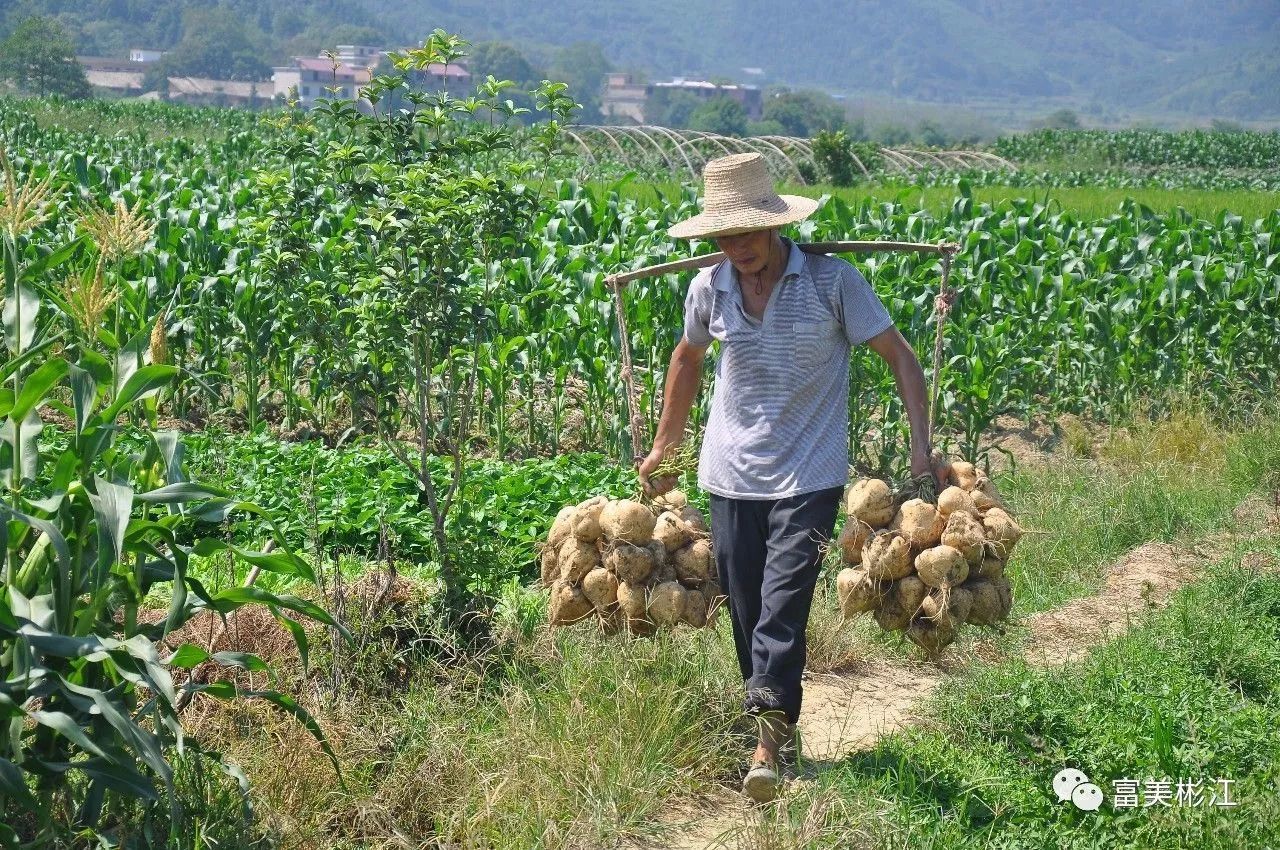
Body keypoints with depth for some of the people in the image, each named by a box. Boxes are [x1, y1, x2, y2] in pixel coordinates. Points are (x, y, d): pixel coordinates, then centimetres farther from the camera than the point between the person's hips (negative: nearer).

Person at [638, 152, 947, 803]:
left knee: (783, 602, -16)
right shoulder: (709, 288, 1)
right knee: (745, 610, 6)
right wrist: (663, 448, 26)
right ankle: (776, 731, 21)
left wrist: (921, 446, -13)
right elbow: (687, 360, 21)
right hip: (732, 475, 4)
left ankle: (769, 737, -16)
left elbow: (901, 358, -4)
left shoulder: (832, 281, -9)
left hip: (808, 476, -4)